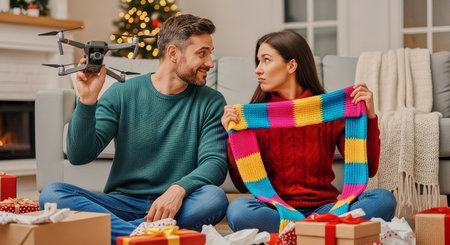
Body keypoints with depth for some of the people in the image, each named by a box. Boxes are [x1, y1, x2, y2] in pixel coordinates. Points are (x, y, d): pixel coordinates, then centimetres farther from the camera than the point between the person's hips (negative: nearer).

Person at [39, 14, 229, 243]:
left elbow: (215, 162, -8)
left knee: (215, 199, -33)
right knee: (51, 194, -23)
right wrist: (87, 100, -17)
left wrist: (179, 189, -28)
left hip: (171, 208, 0)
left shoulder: (210, 102, 3)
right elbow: (79, 156, -3)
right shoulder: (122, 94, 2)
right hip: (122, 202, 1)